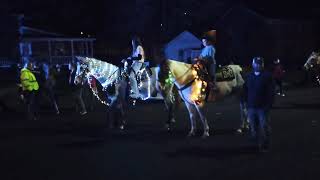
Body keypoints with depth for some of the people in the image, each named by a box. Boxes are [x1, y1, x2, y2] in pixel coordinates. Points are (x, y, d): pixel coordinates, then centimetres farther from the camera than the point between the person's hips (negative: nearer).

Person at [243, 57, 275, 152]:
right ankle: (256, 143, 23)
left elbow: (271, 92, -8)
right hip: (251, 107, 5)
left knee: (264, 127, 0)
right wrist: (247, 102, 8)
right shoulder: (249, 76, 11)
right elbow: (245, 91, 17)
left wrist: (268, 105, -13)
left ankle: (265, 146, 11)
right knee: (253, 127, 11)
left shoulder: (267, 76, -4)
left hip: (263, 107, -4)